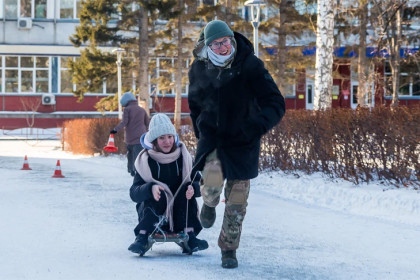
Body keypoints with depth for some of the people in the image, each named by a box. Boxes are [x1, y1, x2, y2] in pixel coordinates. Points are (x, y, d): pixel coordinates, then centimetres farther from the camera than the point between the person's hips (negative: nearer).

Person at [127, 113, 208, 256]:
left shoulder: (183, 157, 0)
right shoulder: (146, 161, -6)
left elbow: (200, 183, -4)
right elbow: (134, 193, -15)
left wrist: (193, 188, -29)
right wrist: (150, 188, -36)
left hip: (180, 214, 2)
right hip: (154, 213, -2)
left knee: (187, 189, -22)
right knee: (158, 195, -30)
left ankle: (189, 236, -23)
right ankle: (142, 237, -31)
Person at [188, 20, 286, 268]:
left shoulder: (250, 67, -16)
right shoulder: (199, 70, -6)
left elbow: (276, 104, -19)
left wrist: (259, 124, -37)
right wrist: (201, 132, 11)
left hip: (242, 141, -1)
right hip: (212, 138, 1)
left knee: (237, 201, 6)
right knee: (212, 182, -26)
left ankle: (229, 248, 27)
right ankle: (209, 204, 12)